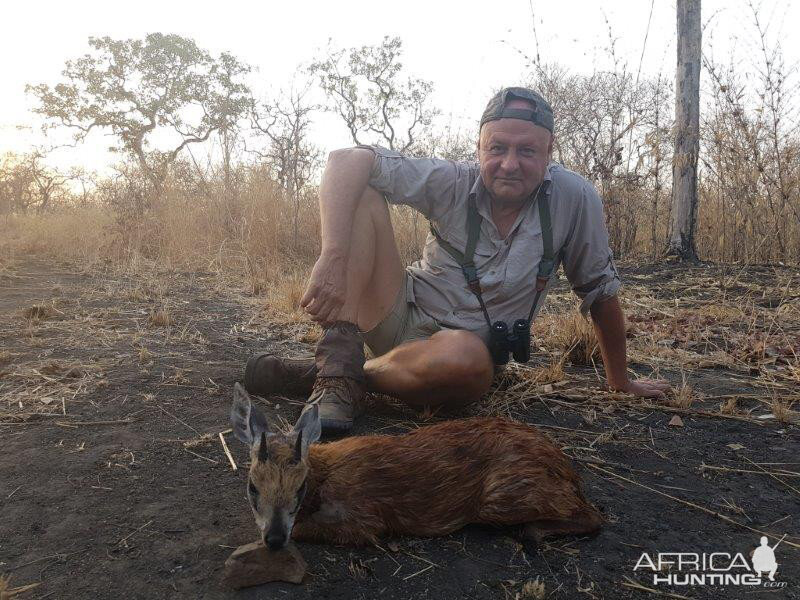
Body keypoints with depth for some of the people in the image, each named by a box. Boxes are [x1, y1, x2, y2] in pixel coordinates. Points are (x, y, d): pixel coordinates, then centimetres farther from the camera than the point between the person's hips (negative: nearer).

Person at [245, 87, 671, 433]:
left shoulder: (573, 198, -11)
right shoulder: (453, 183, -11)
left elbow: (600, 289, 1)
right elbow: (347, 161, -19)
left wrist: (620, 381, 10)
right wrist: (333, 257, -36)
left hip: (466, 345, 0)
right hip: (400, 315, 1)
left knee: (463, 357, -41)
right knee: (360, 194, -20)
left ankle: (343, 377, -14)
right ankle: (339, 364, -27)